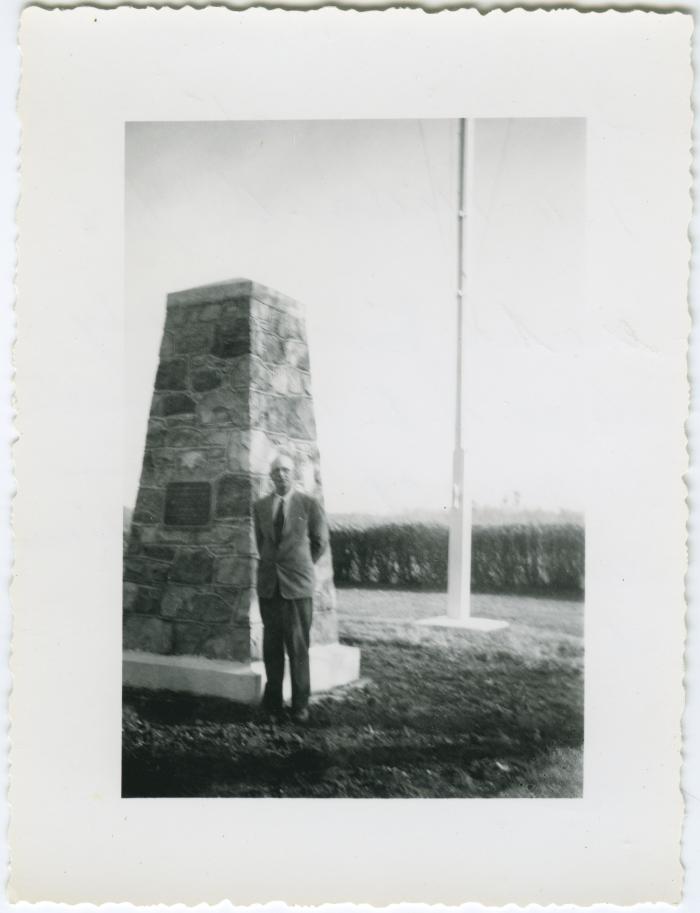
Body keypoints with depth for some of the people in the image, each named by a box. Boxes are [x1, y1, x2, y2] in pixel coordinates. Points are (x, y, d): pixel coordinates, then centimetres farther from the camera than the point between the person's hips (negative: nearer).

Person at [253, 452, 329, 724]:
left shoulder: (309, 504, 0)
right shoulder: (260, 507, 9)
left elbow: (320, 541, 9)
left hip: (298, 584, -3)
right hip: (268, 584, 3)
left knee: (298, 646, -3)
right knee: (272, 646, 6)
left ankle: (300, 705, 4)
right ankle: (273, 703, 13)